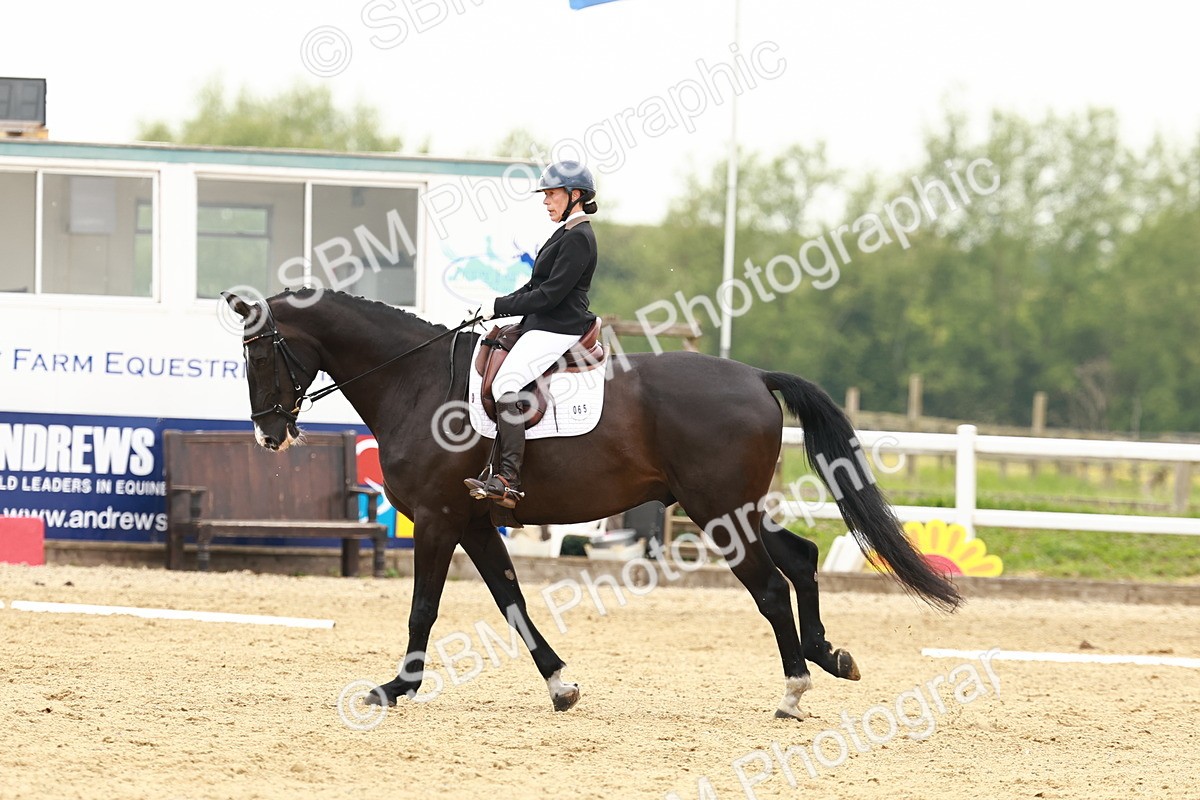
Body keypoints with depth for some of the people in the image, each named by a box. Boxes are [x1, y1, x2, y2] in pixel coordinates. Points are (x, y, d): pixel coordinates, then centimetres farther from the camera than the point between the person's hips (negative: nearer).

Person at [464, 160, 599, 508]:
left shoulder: (578, 238, -13)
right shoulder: (566, 234, 19)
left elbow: (550, 294, -19)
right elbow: (536, 286, 22)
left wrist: (500, 306, -14)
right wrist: (498, 307, 10)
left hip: (556, 331, -11)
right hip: (539, 326, 11)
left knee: (505, 383, -27)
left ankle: (508, 479, -36)